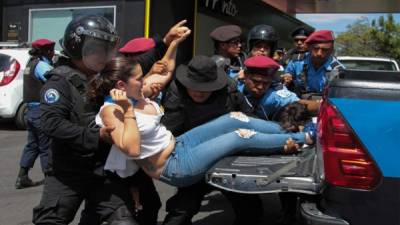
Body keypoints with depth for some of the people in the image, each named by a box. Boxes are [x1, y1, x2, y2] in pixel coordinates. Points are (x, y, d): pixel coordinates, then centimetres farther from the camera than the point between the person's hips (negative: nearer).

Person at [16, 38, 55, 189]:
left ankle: (22, 178, 16)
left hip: (32, 109, 9)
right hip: (41, 110, -9)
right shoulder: (41, 65, -14)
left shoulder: (32, 63, 15)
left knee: (32, 144, 14)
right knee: (46, 146, 0)